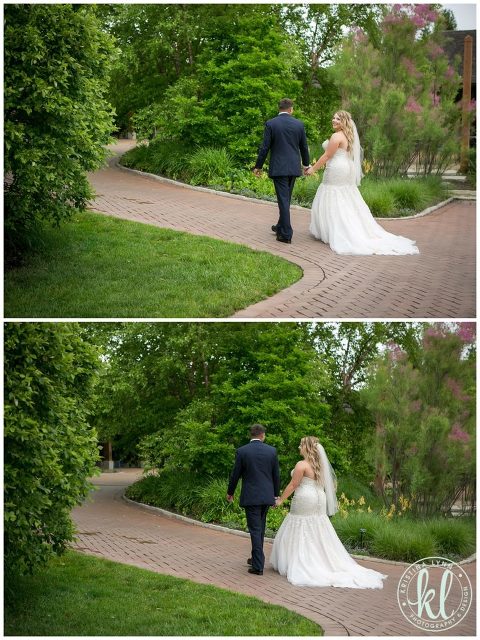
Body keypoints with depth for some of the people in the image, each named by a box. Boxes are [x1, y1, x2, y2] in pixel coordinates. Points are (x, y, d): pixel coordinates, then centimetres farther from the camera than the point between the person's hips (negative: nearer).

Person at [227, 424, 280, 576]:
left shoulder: (242, 451, -8)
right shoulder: (272, 451, 0)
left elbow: (235, 474, -2)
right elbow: (276, 475, 5)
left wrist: (230, 492, 14)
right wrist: (276, 494, 17)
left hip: (250, 497, -3)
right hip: (267, 496, 3)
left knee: (255, 530, -2)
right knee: (260, 528, 19)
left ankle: (258, 566, -7)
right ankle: (256, 558, 30)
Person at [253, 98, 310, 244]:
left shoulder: (271, 124, -7)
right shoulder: (299, 124, 2)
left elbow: (265, 147, -7)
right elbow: (304, 147, 10)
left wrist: (258, 166, 3)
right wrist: (306, 164, 24)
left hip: (278, 168, -4)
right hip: (294, 167, 4)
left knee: (283, 200, -4)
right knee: (286, 198, 18)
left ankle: (286, 234, -6)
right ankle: (281, 227, 32)